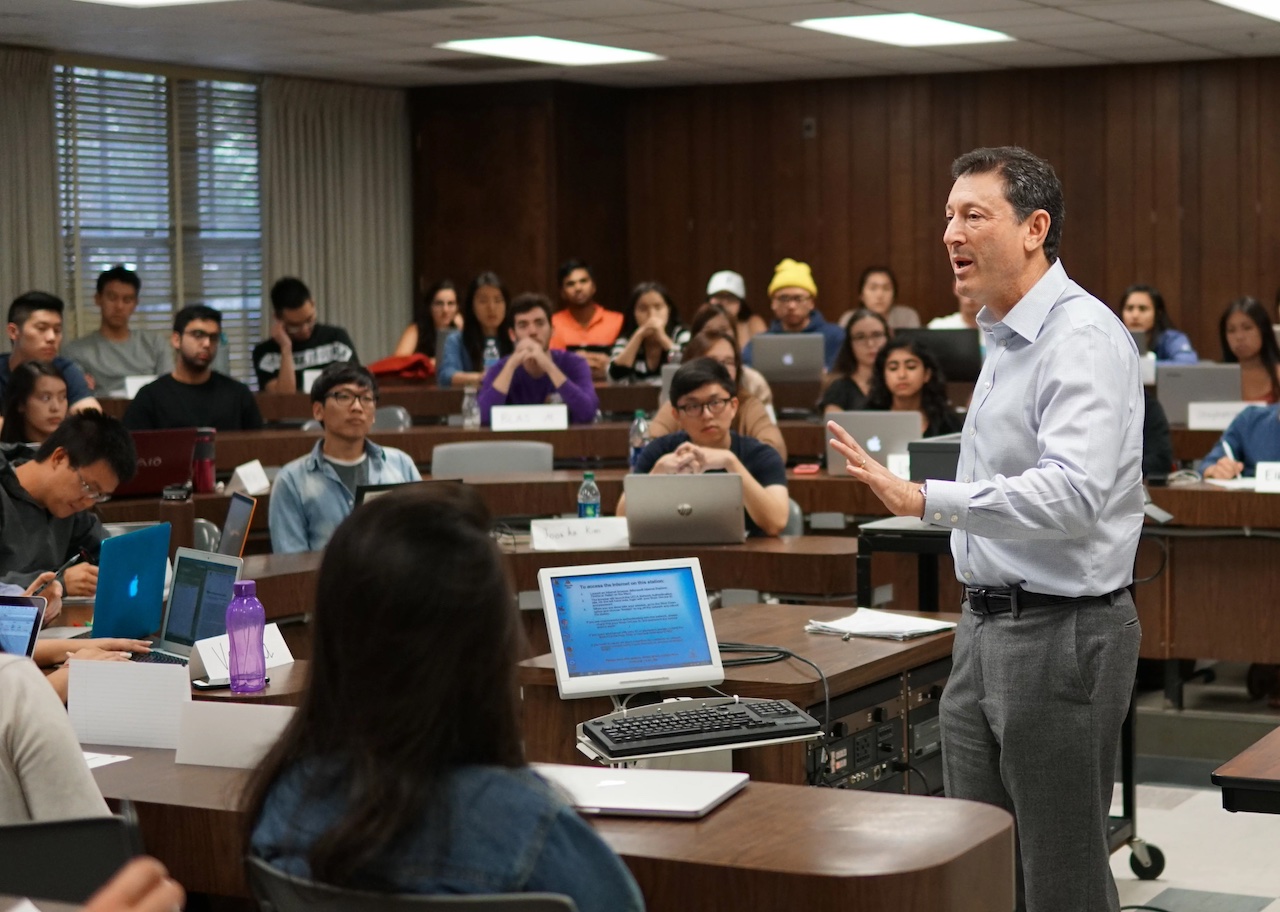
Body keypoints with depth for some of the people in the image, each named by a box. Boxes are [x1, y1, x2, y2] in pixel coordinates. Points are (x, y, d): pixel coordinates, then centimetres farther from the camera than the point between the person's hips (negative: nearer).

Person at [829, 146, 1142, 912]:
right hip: (989, 624, 10)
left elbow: (1073, 494, -32)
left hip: (1062, 632, -9)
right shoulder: (1006, 338, 14)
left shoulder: (1081, 338, -18)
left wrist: (926, 499, -38)